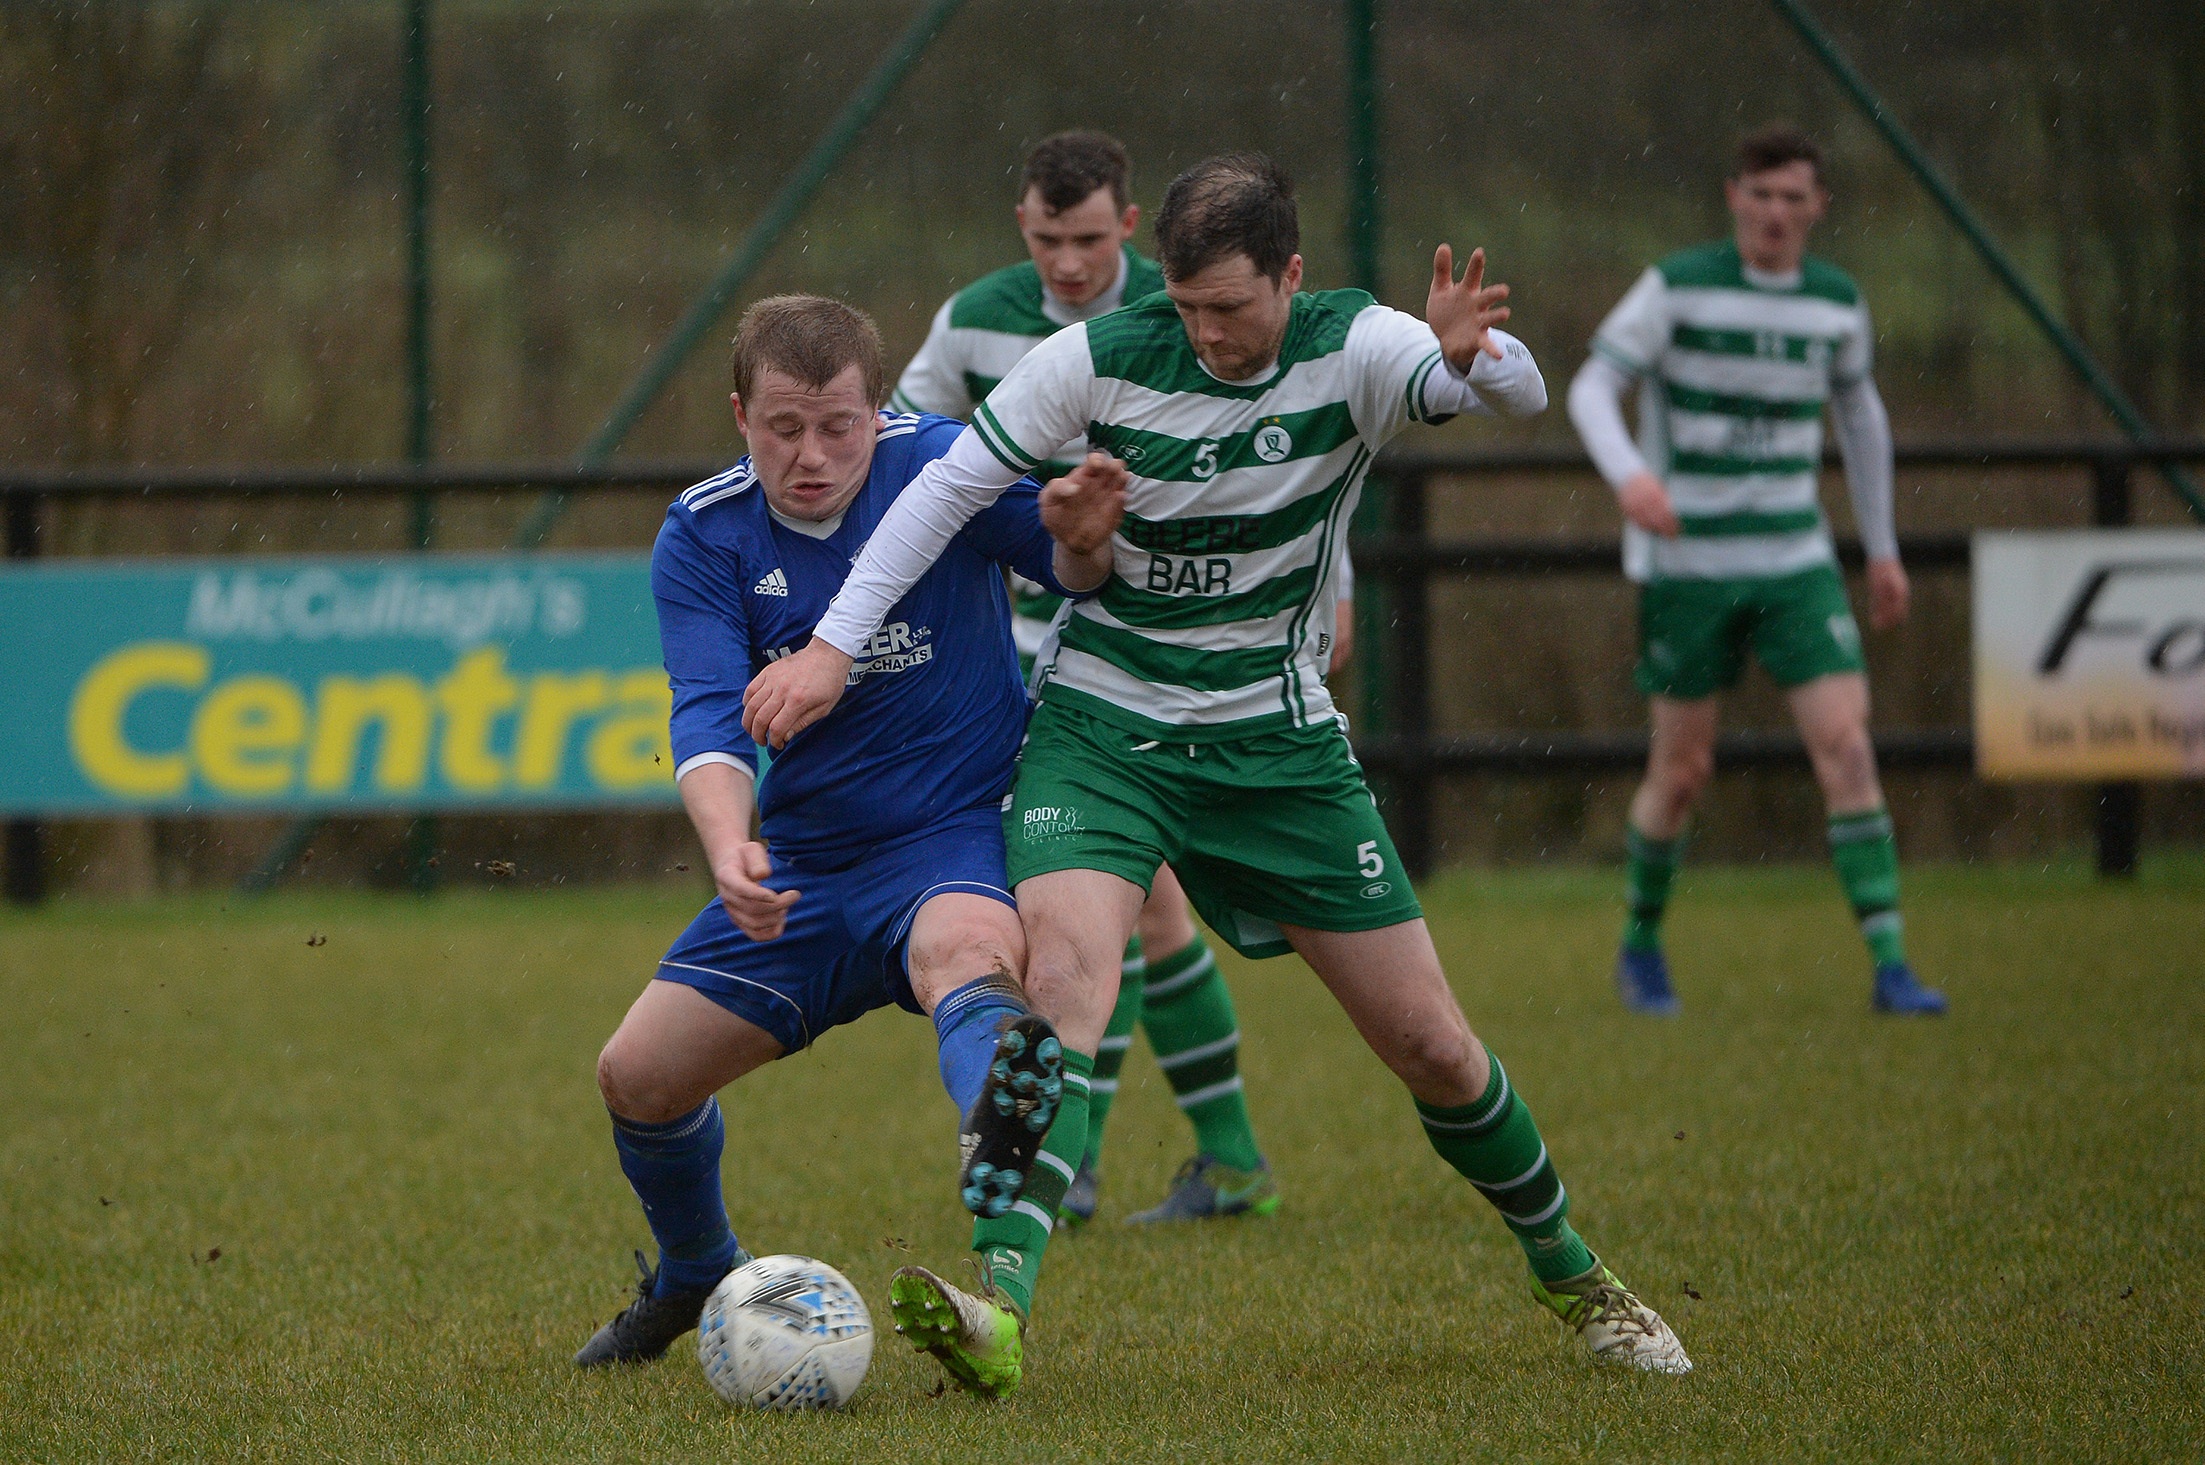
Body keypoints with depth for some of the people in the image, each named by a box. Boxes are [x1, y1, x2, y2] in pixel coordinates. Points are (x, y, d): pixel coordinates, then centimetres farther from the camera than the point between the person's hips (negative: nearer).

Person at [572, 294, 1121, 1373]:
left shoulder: (938, 466, -10)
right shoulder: (703, 537, -5)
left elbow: (1077, 577, -4)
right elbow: (709, 716, -17)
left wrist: (1082, 540, -30)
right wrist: (728, 845, -38)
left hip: (962, 838, -4)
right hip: (807, 865, 4)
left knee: (965, 950, -39)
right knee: (638, 1076, 2)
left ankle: (999, 1136, -74)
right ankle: (694, 1278, 33)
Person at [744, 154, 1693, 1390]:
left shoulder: (1353, 350, -13)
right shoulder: (1101, 361, -11)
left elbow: (1516, 393, -31)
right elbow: (948, 488, -4)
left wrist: (1475, 358, -55)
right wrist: (833, 647, -10)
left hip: (1278, 742, 1)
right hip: (1100, 731, -1)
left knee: (1431, 1044, 4)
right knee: (1065, 975, -28)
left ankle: (1576, 1281, 27)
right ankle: (1002, 1300, -34)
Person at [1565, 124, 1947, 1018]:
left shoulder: (1836, 301, 4)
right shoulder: (1678, 288, -8)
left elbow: (1858, 410, 21)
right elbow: (1592, 388, -11)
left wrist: (1883, 549, 23)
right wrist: (1628, 475, -32)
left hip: (1794, 559, 3)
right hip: (1685, 563, -3)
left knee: (1846, 746, -12)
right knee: (1683, 769, 2)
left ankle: (1890, 967, -13)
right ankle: (1641, 944, 27)